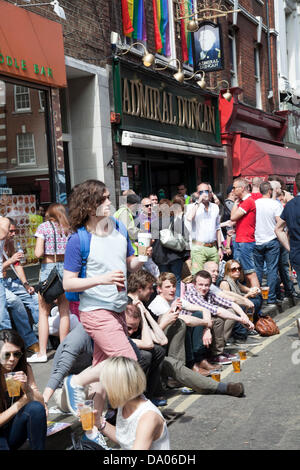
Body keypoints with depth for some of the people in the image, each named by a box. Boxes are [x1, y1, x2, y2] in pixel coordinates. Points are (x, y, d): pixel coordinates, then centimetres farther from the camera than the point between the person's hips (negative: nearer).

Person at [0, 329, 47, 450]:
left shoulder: (25, 369, -4)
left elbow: (41, 403, -7)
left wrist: (27, 388, -25)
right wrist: (22, 401, -15)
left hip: (13, 431, 5)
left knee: (36, 408, -25)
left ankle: (39, 448, -13)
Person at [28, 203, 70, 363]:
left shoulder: (44, 227, -4)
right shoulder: (68, 228, 7)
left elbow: (38, 253, -12)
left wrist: (37, 250, 9)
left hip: (48, 268, -4)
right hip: (65, 267, 4)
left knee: (44, 312, 2)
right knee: (64, 311, 10)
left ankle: (42, 352, 2)